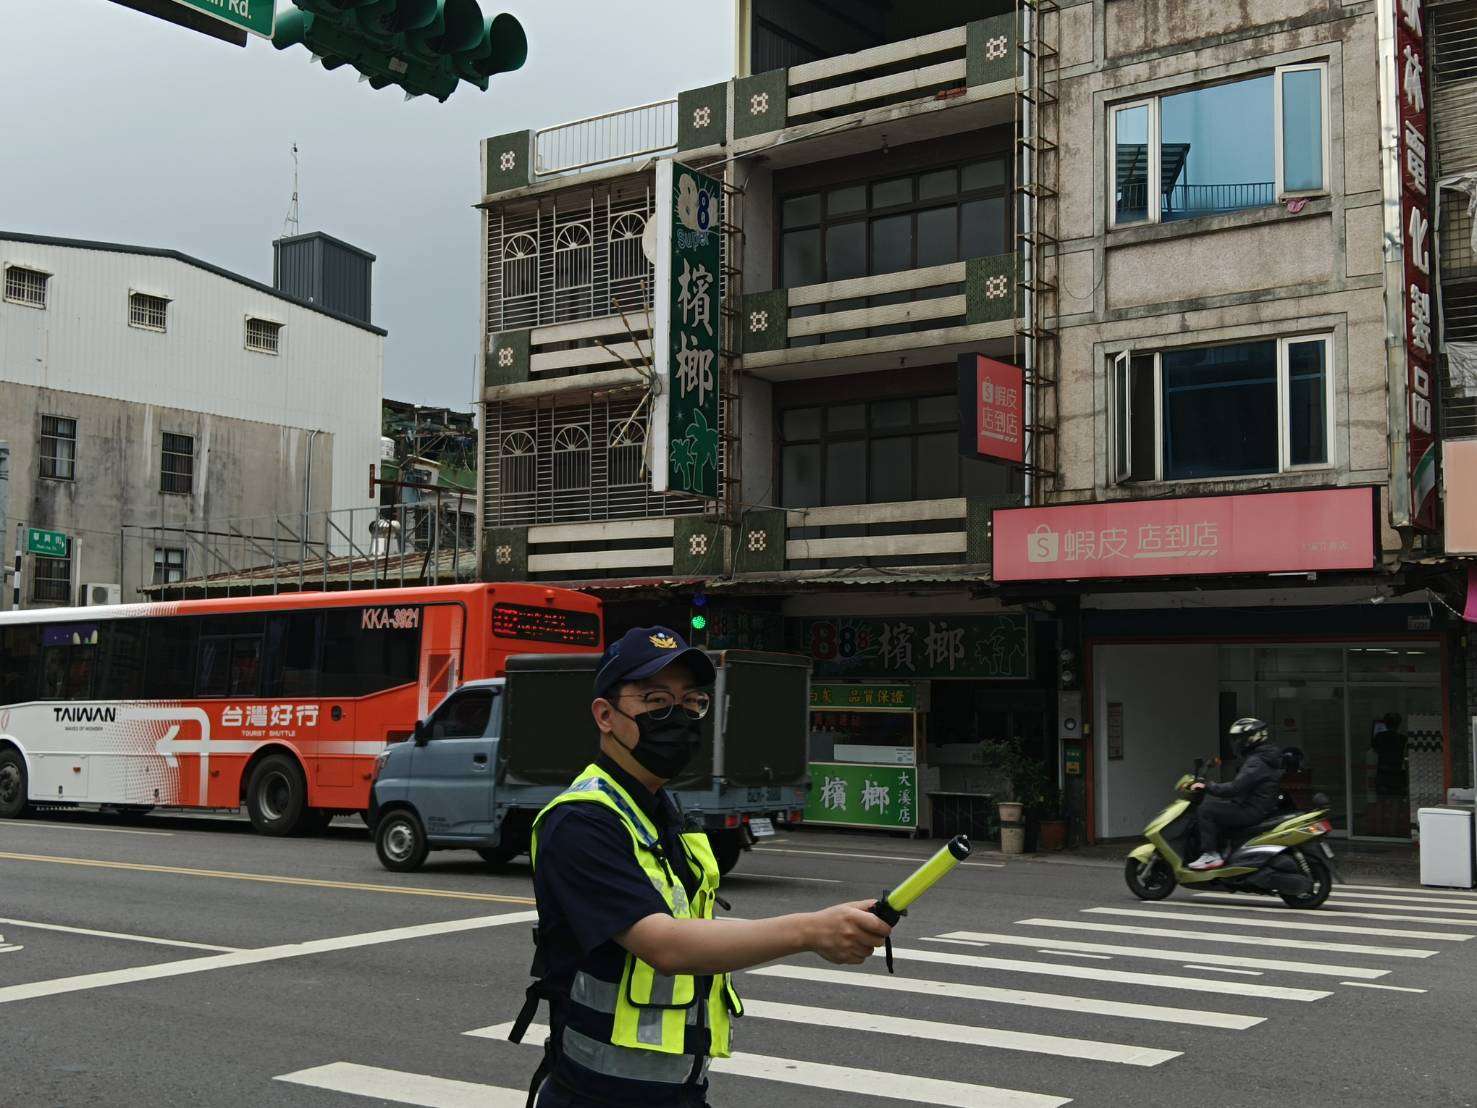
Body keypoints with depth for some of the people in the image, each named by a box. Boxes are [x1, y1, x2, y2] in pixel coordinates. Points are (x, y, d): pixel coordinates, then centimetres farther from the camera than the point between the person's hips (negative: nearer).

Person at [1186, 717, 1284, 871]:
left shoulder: (1257, 762, -19)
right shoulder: (1263, 756, 15)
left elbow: (1236, 788, -27)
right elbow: (1241, 784, 22)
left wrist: (1207, 787, -20)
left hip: (1252, 811, -11)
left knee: (1206, 810, -14)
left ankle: (1211, 856, -14)